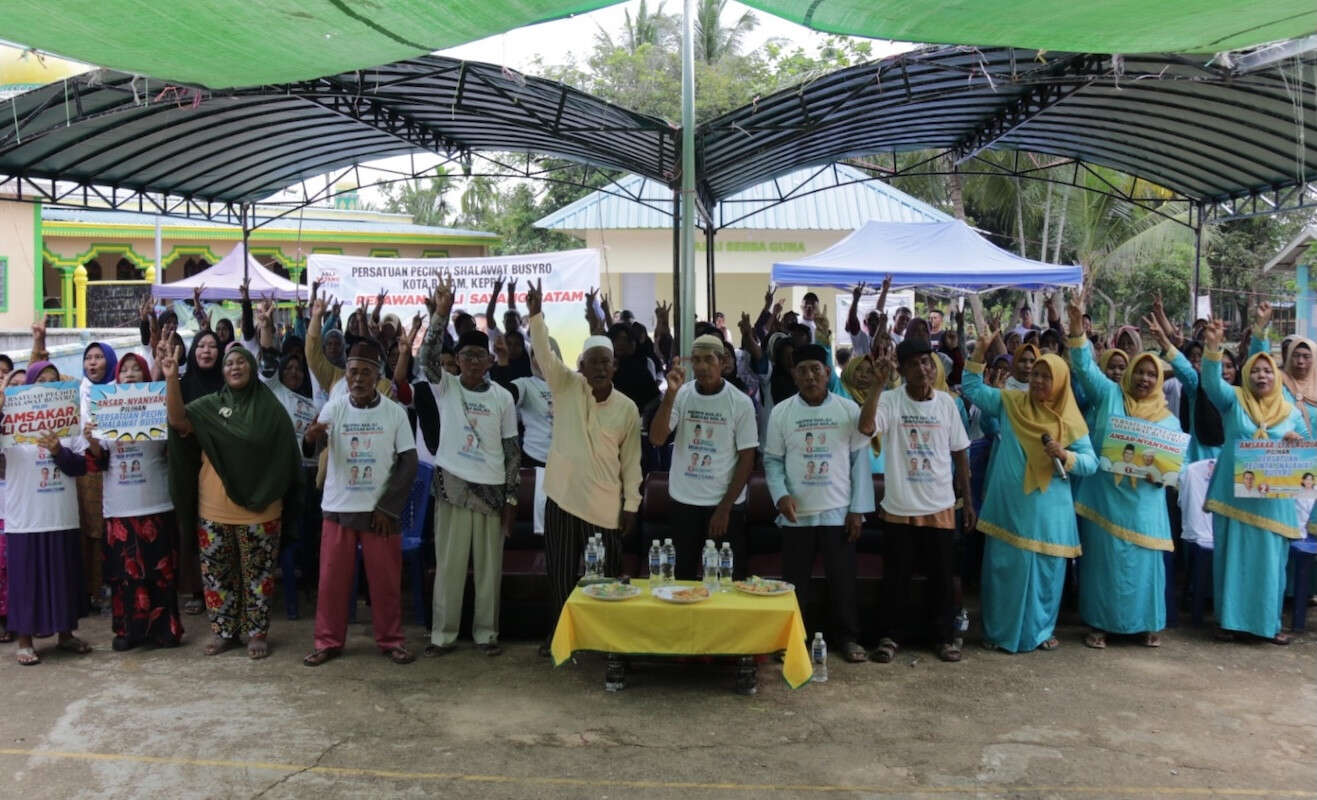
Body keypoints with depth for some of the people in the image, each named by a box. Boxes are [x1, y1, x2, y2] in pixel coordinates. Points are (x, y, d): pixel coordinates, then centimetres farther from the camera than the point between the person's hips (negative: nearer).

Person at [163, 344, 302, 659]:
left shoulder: (270, 407, 1)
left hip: (259, 508, -2)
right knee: (217, 573, 10)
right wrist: (172, 378, -25)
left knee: (258, 573, 6)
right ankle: (223, 631, 23)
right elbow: (178, 420, -14)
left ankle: (257, 633, 17)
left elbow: (285, 455, 1)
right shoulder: (209, 405, 5)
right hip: (214, 509, 2)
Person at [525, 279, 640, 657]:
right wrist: (536, 314, -28)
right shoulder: (566, 387, 0)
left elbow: (631, 461, 2)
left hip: (605, 505, 0)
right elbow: (544, 354, -14)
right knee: (560, 573, 9)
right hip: (562, 497, 1)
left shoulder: (627, 408, -1)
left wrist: (631, 504, 1)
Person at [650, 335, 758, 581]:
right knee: (684, 575, 11)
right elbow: (656, 439, -13)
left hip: (726, 504, -2)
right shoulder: (681, 396, -2)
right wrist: (671, 393, -22)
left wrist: (725, 507, -9)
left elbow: (747, 459, -5)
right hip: (684, 502, 2)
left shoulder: (741, 403, -6)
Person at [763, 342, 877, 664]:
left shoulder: (849, 409, -1)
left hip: (839, 512, 0)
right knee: (795, 579, 8)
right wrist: (781, 495, -14)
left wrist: (858, 508, -4)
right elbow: (772, 460, 2)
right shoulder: (781, 412, 0)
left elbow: (860, 460, 0)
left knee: (842, 578, 7)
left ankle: (848, 637, 22)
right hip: (797, 513, 0)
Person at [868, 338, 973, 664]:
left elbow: (960, 453, 7)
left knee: (942, 576, 11)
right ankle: (892, 634, 22)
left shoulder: (947, 402, -1)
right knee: (896, 576, 7)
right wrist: (877, 386, -34)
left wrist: (968, 500, 8)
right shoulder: (890, 401, -9)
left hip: (940, 507, 2)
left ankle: (944, 636, 26)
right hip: (899, 507, -2)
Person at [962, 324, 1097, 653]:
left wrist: (1066, 455, -20)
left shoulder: (1069, 421, 1)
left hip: (1047, 510, 0)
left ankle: (1040, 629, 25)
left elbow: (1091, 463, 0)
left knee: (1044, 570, 8)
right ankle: (999, 630, 17)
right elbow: (972, 389, 8)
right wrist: (979, 352, -2)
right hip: (1008, 505, 0)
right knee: (1003, 568, 5)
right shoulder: (1009, 402, 4)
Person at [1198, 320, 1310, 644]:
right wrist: (1213, 348, -33)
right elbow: (1212, 382, -17)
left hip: (1272, 500, 2)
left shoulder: (1292, 413, 9)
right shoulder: (1233, 400, 3)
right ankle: (1230, 619, 14)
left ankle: (1269, 622, 18)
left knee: (1270, 560, 6)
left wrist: (1296, 444, -10)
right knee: (1232, 557, 4)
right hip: (1233, 496, -2)